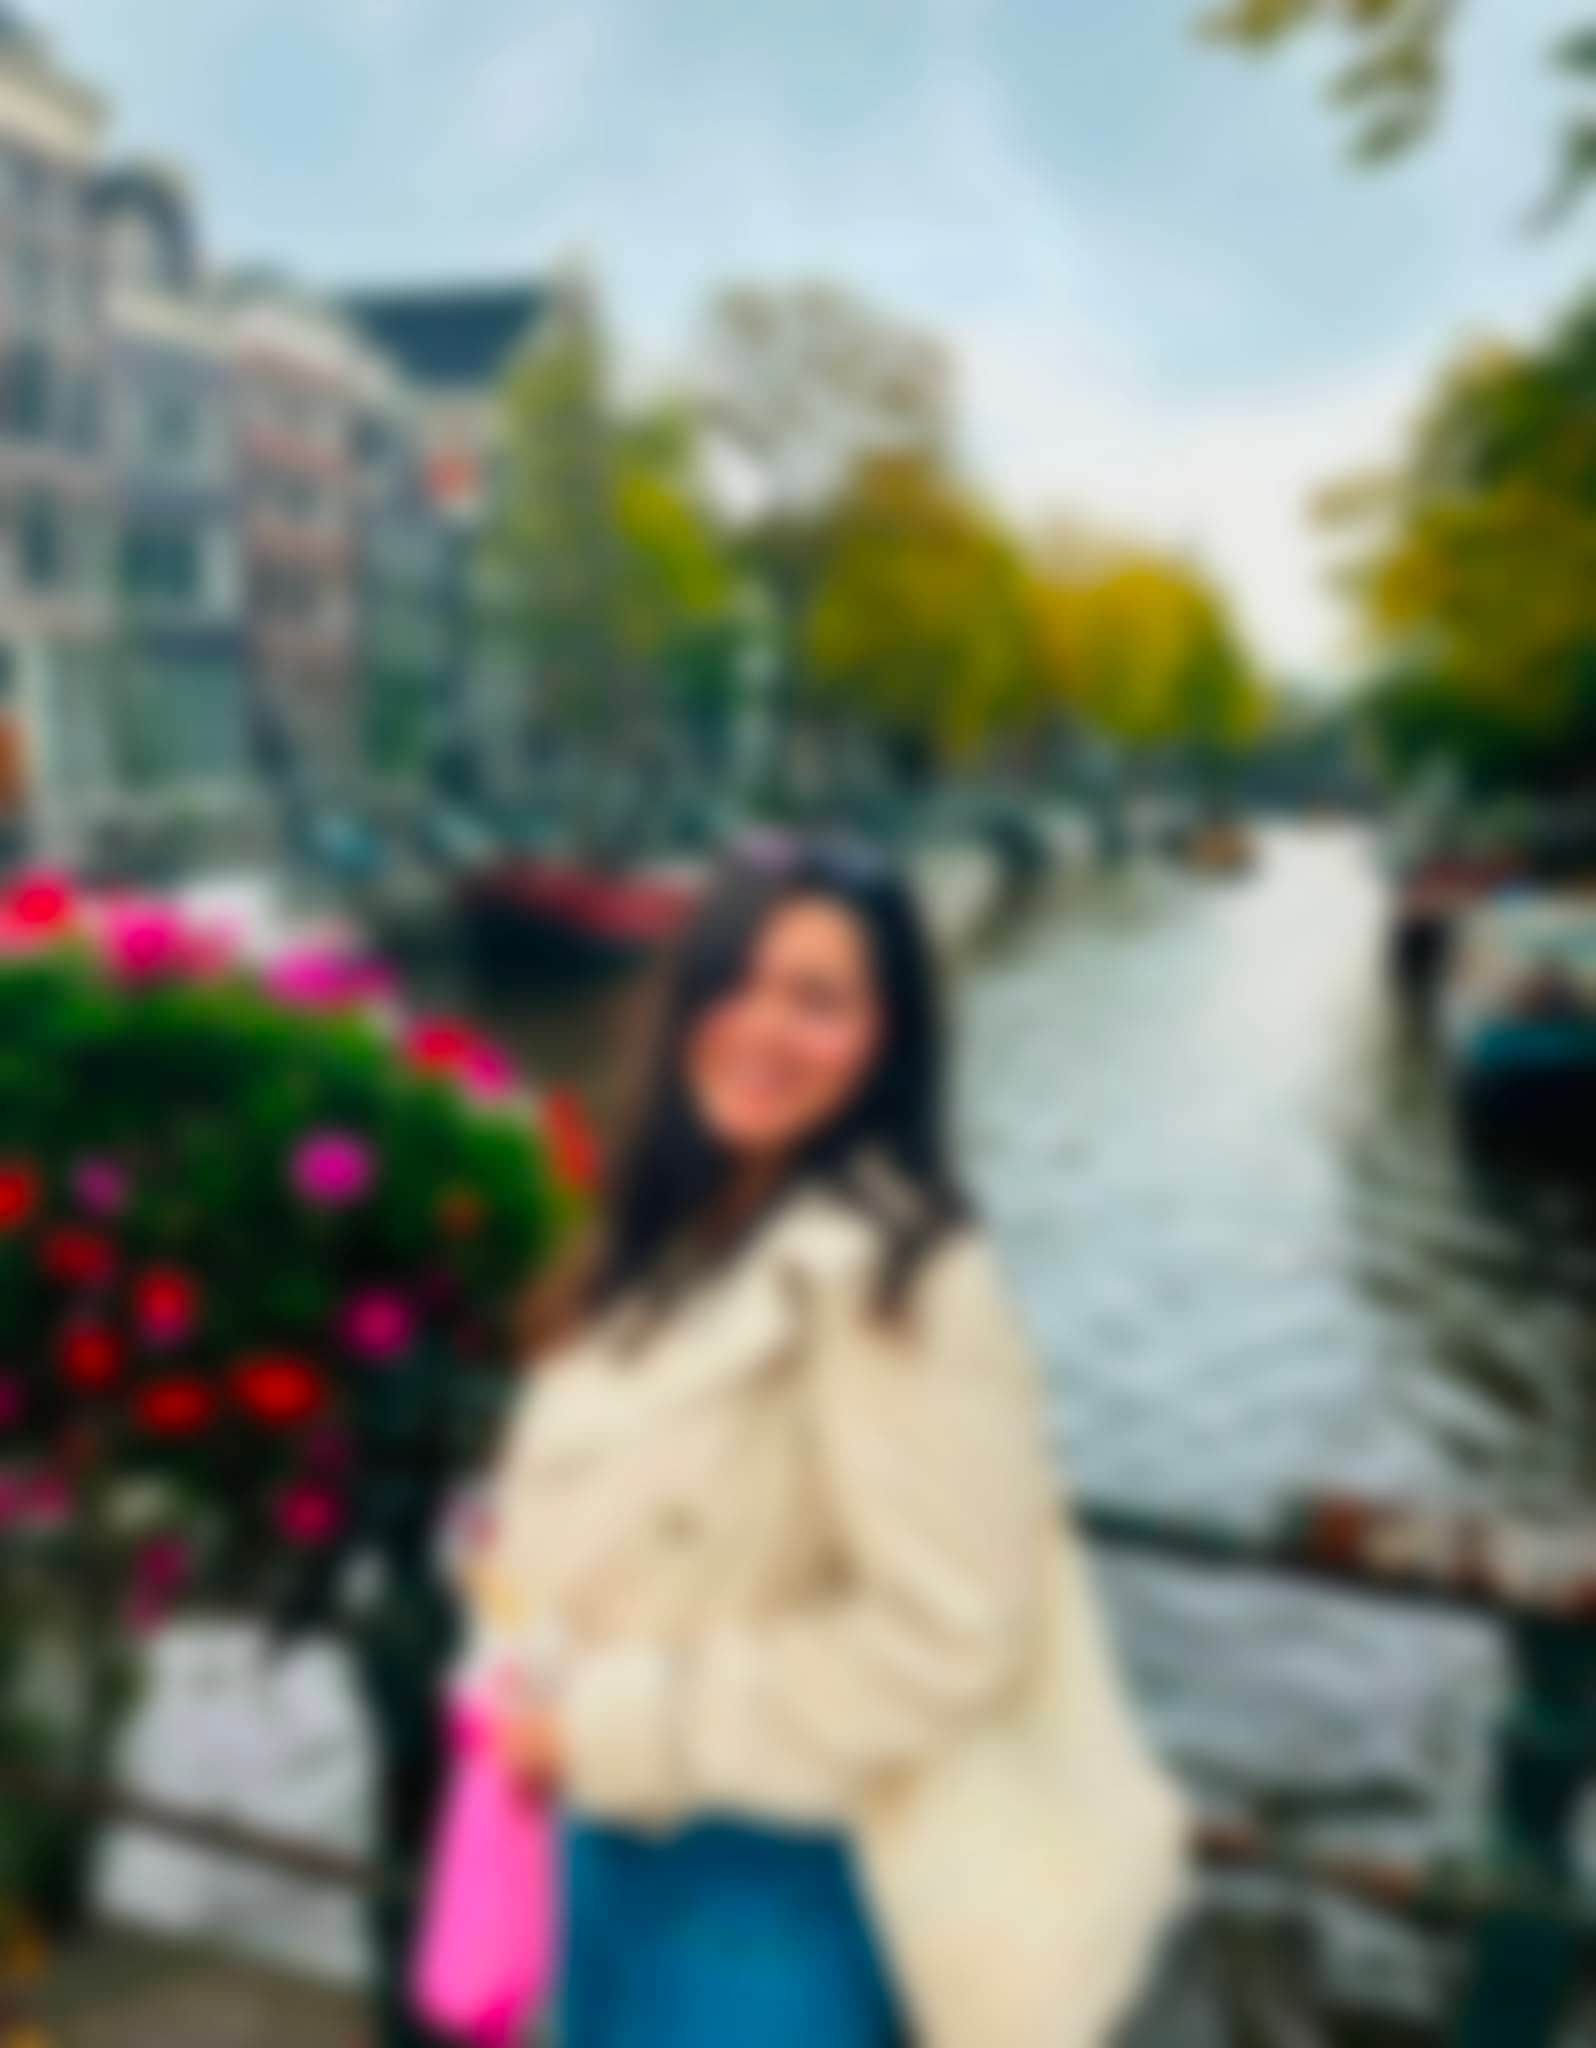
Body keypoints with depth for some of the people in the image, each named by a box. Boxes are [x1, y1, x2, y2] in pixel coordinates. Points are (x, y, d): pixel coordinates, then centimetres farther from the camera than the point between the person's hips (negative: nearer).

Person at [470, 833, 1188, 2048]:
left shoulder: (897, 1278, -23)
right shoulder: (678, 1238, 4)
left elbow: (940, 1637, -24)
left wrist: (618, 1725, -19)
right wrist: (542, 1687, 0)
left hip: (776, 1882, -8)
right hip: (626, 1847, 8)